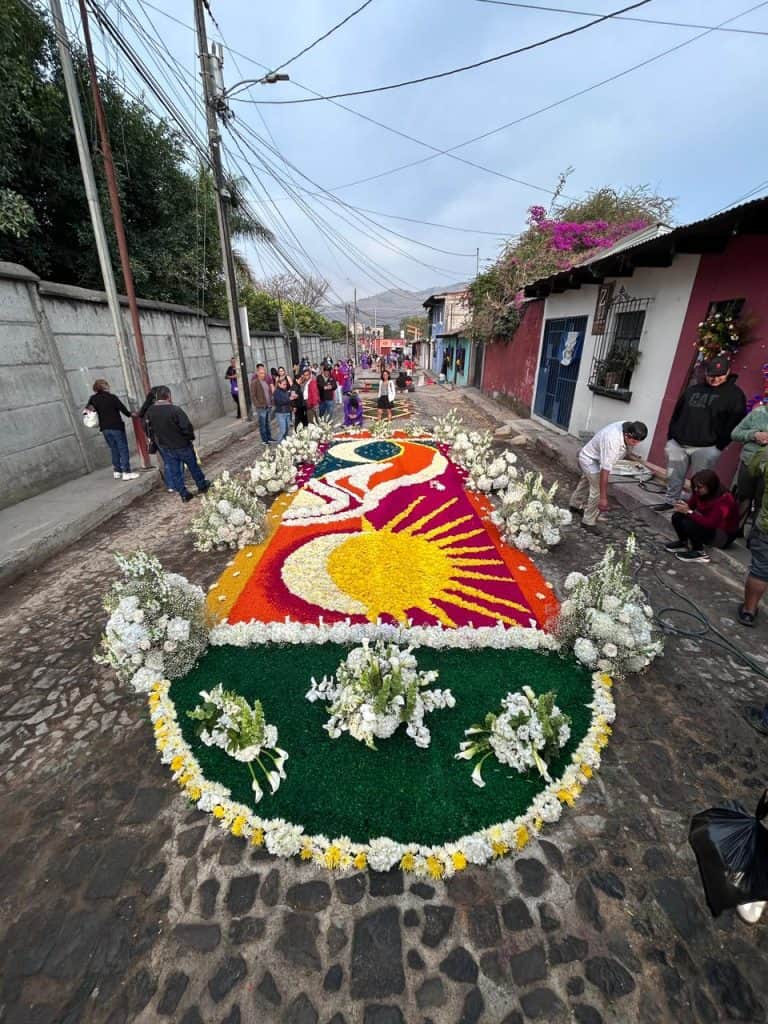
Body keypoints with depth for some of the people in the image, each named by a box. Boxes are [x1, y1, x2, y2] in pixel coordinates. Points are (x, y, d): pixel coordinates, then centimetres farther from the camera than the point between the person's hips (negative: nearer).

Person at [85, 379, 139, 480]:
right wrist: (130, 414, 11)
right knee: (123, 449, -2)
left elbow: (87, 409, 1)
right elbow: (122, 409, -4)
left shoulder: (93, 398, 4)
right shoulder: (112, 397, -11)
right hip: (116, 427, -6)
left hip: (105, 429, 6)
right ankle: (126, 472, -5)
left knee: (114, 449, 15)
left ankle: (117, 471, 19)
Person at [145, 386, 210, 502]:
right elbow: (187, 427, -23)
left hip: (164, 446, 4)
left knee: (173, 471, 12)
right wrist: (191, 437, -4)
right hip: (181, 445, -4)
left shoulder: (150, 411, -5)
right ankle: (202, 485, 32)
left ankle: (184, 494, 17)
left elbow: (150, 427, 6)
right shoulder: (175, 410, -24)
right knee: (193, 466, 16)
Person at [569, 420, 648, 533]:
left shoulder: (629, 427, -17)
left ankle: (575, 506, 51)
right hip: (589, 459, -9)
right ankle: (588, 522, -3)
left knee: (586, 482, 27)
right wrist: (603, 497, -39)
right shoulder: (612, 440, -41)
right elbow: (605, 470, -41)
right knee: (597, 490, -17)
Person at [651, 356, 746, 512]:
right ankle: (670, 501, 23)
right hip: (678, 444, 4)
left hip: (706, 448, -4)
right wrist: (670, 438, 10)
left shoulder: (735, 394, 2)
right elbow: (677, 414, 16)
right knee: (674, 477, 10)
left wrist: (719, 445, -11)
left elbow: (734, 423, -4)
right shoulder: (693, 389, 15)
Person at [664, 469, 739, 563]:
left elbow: (710, 523, -37)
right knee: (677, 516, -11)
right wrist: (683, 506, -22)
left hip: (723, 535, -8)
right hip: (708, 525, 8)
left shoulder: (724, 500, -30)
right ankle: (683, 543, 8)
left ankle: (700, 552, -11)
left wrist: (689, 512, -37)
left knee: (688, 524, -30)